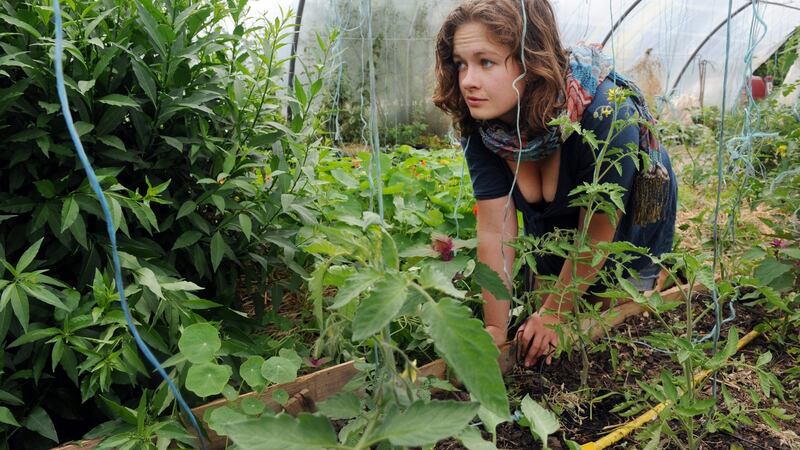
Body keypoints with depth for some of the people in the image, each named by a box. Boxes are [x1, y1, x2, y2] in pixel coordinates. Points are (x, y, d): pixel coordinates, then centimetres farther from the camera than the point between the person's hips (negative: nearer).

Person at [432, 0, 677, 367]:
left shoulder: (605, 115, -40)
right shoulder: (479, 122, -26)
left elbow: (595, 237, -29)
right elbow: (495, 232, -25)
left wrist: (554, 313, -19)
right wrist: (496, 329, -25)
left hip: (629, 231, -3)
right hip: (553, 228, 4)